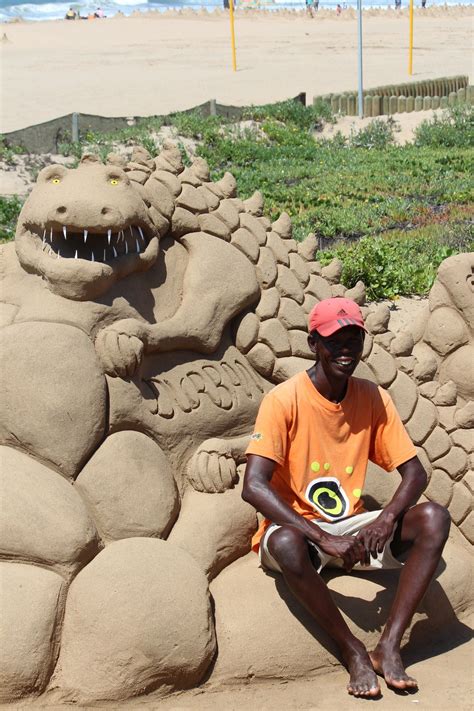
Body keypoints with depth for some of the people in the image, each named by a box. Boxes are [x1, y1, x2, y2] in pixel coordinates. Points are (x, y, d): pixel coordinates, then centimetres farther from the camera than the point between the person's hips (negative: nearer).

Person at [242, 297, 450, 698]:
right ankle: (354, 651, -18)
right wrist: (324, 538, -31)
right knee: (286, 543, -39)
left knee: (434, 519, -19)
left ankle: (389, 646, -20)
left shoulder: (373, 399, -2)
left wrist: (387, 520, -24)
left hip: (351, 528, 4)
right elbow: (253, 487, -25)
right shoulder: (284, 400, -16)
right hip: (297, 528, -4)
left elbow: (415, 472, -2)